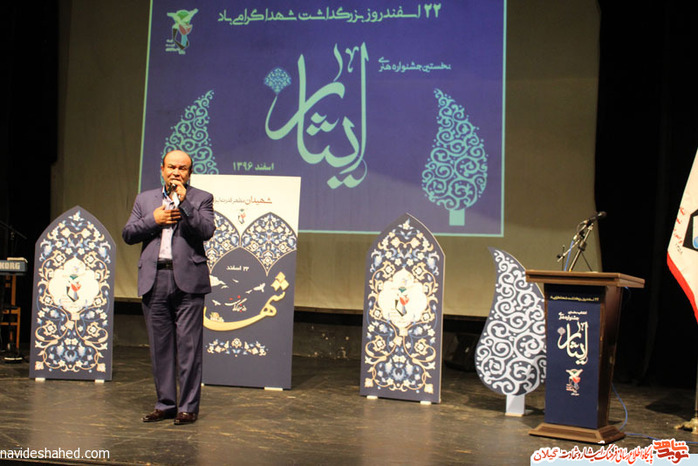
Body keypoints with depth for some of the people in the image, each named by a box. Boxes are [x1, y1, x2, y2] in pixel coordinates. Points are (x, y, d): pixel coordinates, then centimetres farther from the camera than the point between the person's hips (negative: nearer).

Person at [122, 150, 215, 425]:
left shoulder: (201, 199, 7)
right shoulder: (145, 199, 17)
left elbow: (206, 231, -9)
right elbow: (128, 234, 10)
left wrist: (184, 202, -14)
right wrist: (153, 220, -4)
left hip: (187, 281, -4)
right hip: (155, 281, 4)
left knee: (188, 346, -4)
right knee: (160, 347, 9)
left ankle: (188, 407, 5)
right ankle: (165, 404, 19)